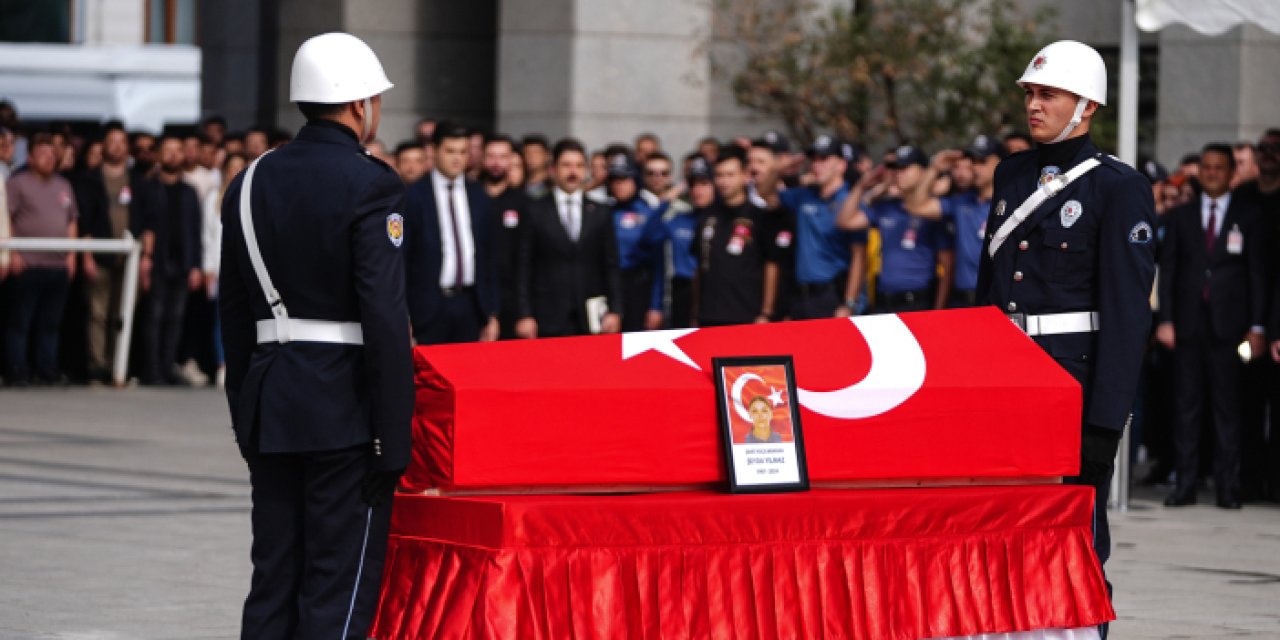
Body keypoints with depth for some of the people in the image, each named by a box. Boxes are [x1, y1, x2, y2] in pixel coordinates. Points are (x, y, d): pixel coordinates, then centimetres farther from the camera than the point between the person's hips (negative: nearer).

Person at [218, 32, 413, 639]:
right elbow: (384, 317, -16)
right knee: (340, 588, -3)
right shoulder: (369, 186, -11)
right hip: (345, 411, -7)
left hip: (271, 406, 7)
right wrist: (393, 438, -13)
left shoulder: (249, 183, 10)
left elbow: (234, 314, 14)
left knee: (273, 580, 10)